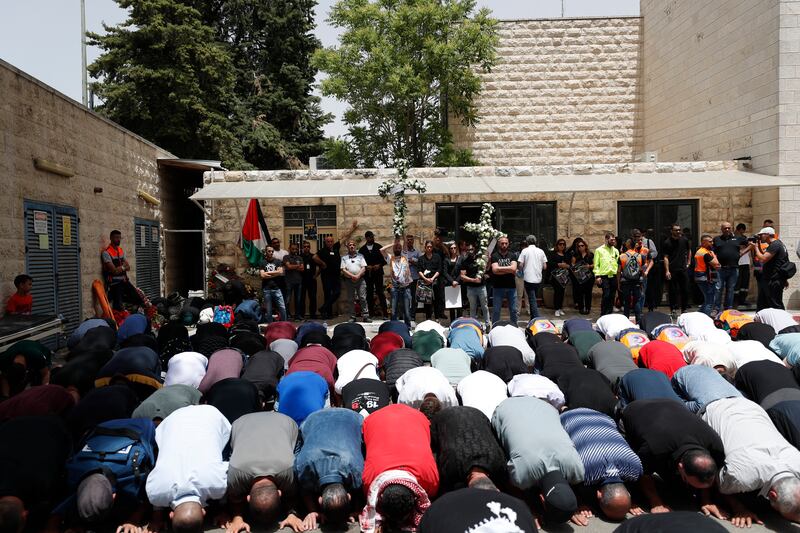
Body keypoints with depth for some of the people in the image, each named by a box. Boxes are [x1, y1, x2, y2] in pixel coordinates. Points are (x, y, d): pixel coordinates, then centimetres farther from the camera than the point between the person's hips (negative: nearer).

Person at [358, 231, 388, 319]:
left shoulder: (379, 247, 7)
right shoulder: (362, 250, 8)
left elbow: (384, 259, 6)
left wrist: (379, 265, -10)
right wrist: (366, 267, -10)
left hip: (378, 273, -1)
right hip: (367, 274, 1)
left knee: (380, 292, -6)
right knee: (369, 293, 3)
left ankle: (384, 311, -3)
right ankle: (371, 312, 9)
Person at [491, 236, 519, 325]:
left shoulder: (512, 255, 6)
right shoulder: (494, 256, -1)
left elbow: (513, 268, -10)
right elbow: (495, 270, -14)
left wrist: (500, 268, -9)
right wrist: (508, 270, -11)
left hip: (511, 287, 2)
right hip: (498, 287, -2)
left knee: (513, 310, 9)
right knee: (496, 310, 4)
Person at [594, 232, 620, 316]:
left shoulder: (616, 250, 16)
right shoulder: (599, 250, 4)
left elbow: (619, 263, 15)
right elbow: (596, 265, -1)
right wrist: (597, 276, -10)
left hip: (614, 276, 5)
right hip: (604, 276, -4)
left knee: (612, 296, 6)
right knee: (606, 295, -13)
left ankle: (609, 314, 14)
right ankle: (603, 315, -4)